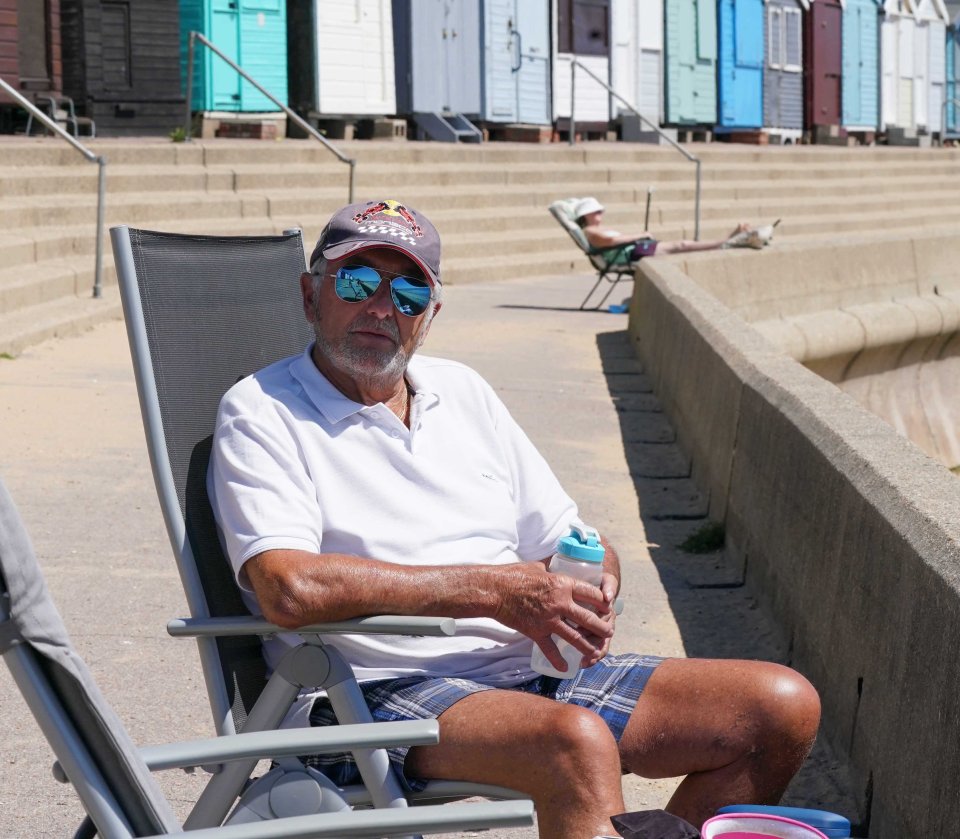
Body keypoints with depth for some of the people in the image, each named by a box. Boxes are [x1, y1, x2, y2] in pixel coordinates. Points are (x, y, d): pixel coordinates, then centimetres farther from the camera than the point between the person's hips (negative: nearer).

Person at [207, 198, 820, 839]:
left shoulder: (462, 390, 19)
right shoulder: (261, 414, -1)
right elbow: (290, 589, -19)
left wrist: (593, 594, -4)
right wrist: (493, 589, -16)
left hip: (519, 676, 7)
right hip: (372, 698, -7)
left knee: (783, 706, -6)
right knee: (578, 741, -37)